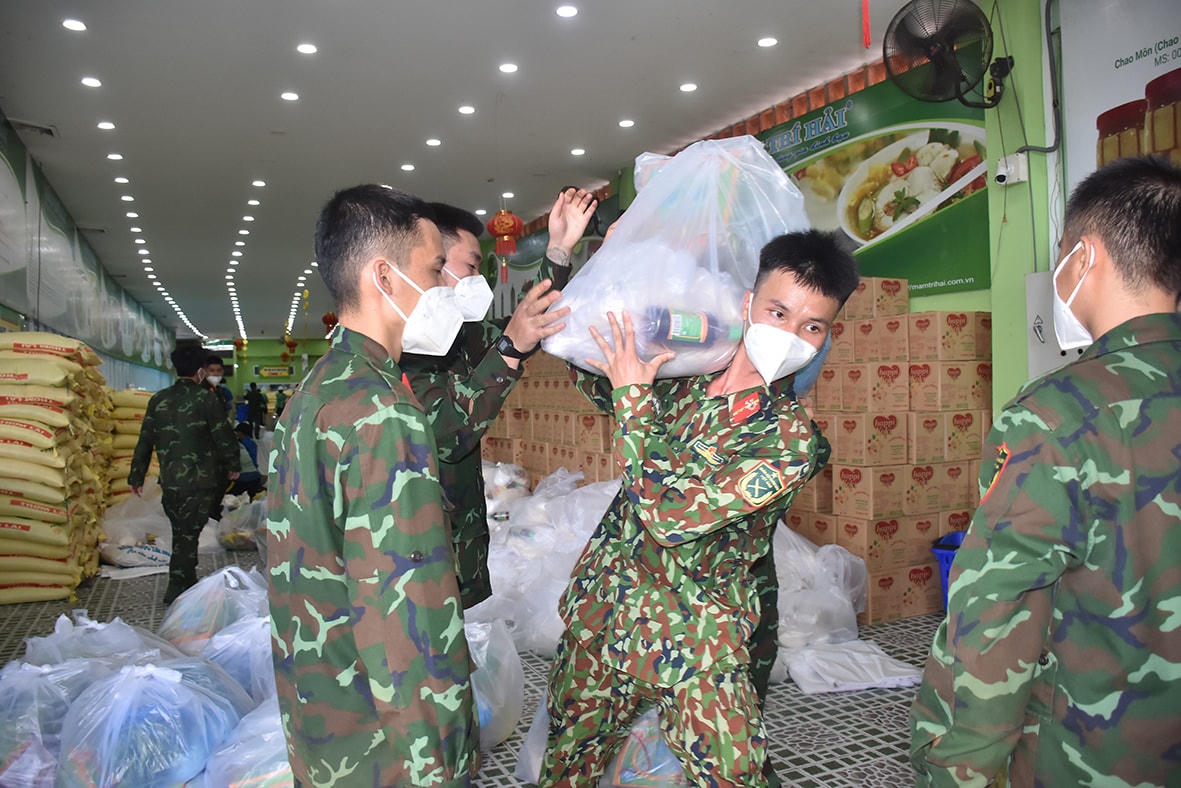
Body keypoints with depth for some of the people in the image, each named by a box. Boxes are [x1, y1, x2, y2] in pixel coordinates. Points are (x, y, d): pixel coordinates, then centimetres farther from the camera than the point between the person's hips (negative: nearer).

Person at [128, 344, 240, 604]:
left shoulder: (158, 400, 6)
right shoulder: (204, 398, -8)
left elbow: (145, 442, 9)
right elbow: (224, 436, -7)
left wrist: (136, 477, 16)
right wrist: (233, 466, 7)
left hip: (169, 482, 5)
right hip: (200, 481, -5)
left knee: (180, 532, 17)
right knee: (189, 534, 2)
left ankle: (186, 584, 28)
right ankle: (177, 589, 4)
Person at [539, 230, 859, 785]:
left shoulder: (792, 439, -20)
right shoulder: (685, 374, -4)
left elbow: (671, 514, -28)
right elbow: (594, 379, 15)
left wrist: (633, 400, -20)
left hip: (691, 645, -5)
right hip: (597, 603, 5)